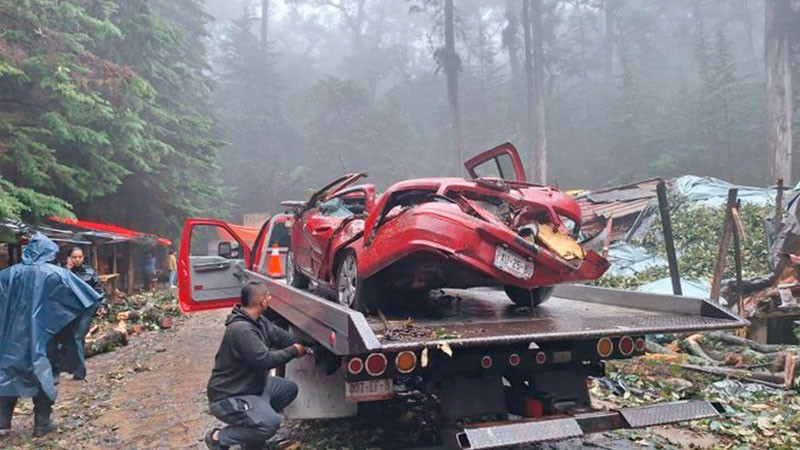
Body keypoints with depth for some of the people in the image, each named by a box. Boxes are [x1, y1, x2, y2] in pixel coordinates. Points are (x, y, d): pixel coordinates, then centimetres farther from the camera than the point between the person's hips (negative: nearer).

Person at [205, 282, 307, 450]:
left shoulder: (258, 320, 2)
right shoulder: (241, 329, -29)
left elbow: (279, 335, 6)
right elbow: (265, 360, -29)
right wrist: (293, 352, -16)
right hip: (228, 397, -10)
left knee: (289, 389, 12)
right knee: (270, 423, -25)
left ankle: (251, 429, 13)